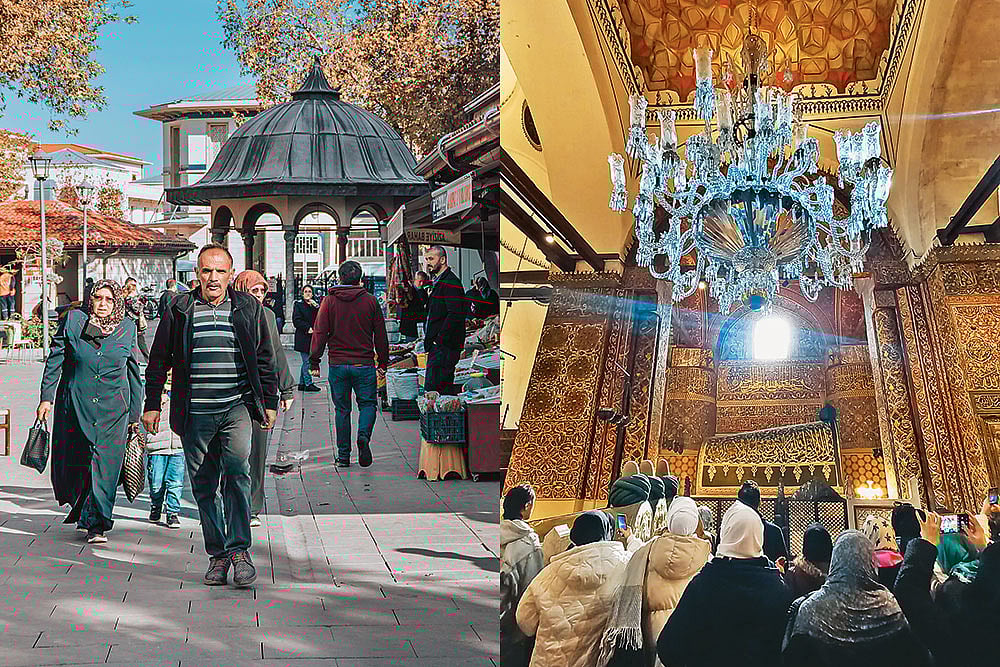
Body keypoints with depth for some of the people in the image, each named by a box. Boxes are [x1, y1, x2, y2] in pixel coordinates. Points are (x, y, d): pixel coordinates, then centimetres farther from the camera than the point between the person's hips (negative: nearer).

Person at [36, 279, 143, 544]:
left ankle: (96, 524, -5)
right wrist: (46, 397, -2)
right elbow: (54, 361, 4)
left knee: (106, 463, -9)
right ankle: (79, 506, 37)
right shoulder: (73, 321, 0)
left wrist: (135, 413, 9)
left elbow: (134, 373, 9)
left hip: (113, 407, -1)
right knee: (72, 462, 9)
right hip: (75, 405, 1)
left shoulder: (127, 328, 3)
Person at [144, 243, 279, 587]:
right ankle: (217, 554, 16)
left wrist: (270, 403, 12)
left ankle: (239, 549, -17)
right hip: (195, 413, 1)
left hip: (237, 406, -1)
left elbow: (265, 360, 14)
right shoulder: (179, 310, 6)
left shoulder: (248, 308, 8)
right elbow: (158, 361, 12)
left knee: (237, 468, -22)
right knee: (203, 486, 5)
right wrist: (152, 404, 9)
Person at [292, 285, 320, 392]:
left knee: (306, 362, 10)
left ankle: (302, 383, 16)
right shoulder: (299, 304, -1)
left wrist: (316, 306, -8)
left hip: (312, 338, 6)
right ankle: (308, 383, -3)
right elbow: (296, 320, -8)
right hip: (303, 338, -6)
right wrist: (307, 328, -14)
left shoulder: (315, 305, 15)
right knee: (307, 361, -7)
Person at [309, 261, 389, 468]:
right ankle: (364, 436, -17)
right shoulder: (370, 301, 0)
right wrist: (383, 362, 13)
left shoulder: (329, 301, -1)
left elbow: (320, 333, -3)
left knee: (342, 409, 10)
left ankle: (343, 455, 12)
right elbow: (381, 335, 4)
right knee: (368, 404, 11)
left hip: (337, 364, 1)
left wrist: (314, 362, 3)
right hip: (364, 365, -1)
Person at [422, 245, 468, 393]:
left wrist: (439, 340, -20)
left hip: (444, 346, -11)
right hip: (436, 347, 11)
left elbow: (455, 315, -21)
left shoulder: (451, 283, -11)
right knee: (443, 389, 11)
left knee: (432, 391, -15)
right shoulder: (438, 282, 21)